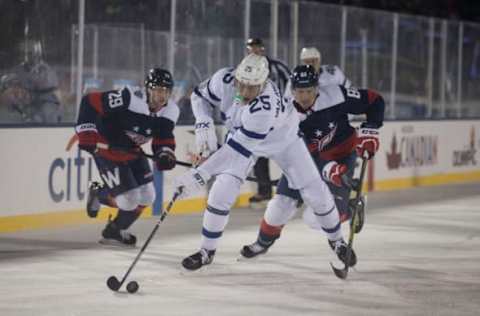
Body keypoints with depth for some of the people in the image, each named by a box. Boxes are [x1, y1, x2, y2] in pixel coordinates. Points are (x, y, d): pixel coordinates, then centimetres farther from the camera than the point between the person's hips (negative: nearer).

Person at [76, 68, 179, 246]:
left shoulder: (170, 111, -11)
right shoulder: (128, 99, -32)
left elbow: (164, 138, 1)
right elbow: (90, 102, -26)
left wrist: (165, 153, -21)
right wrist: (87, 135, -26)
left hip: (132, 151, 7)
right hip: (107, 149, -7)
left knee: (147, 196, 7)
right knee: (129, 198, -12)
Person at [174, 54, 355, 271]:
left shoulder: (265, 108, -44)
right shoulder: (224, 80, -31)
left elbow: (237, 150, -42)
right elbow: (200, 96, -8)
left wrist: (199, 176, -42)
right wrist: (204, 124, -27)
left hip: (283, 138, -3)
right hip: (240, 135, 3)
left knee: (315, 192, -2)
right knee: (221, 191, -15)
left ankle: (337, 240, 25)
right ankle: (206, 251, 0)